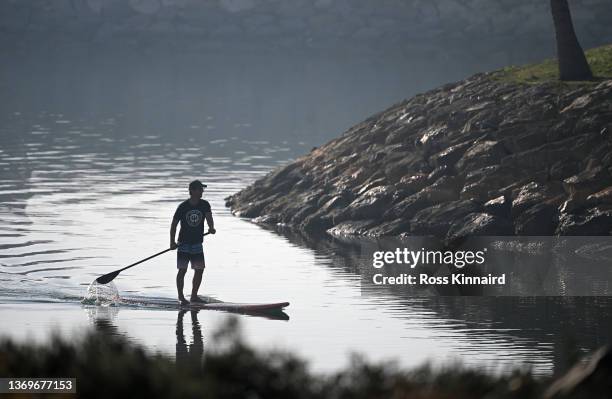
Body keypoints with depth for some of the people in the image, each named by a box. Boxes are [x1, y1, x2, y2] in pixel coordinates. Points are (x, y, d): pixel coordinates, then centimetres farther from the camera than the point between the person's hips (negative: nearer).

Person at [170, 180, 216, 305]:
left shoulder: (204, 205, -1)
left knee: (199, 269, 2)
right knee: (182, 270, -5)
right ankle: (181, 297, 2)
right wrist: (172, 242, -10)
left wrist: (211, 227, -36)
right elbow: (174, 224, -3)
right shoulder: (183, 207, -8)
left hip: (197, 243, 3)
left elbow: (209, 217, -14)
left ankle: (194, 295, 15)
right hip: (184, 243, -3)